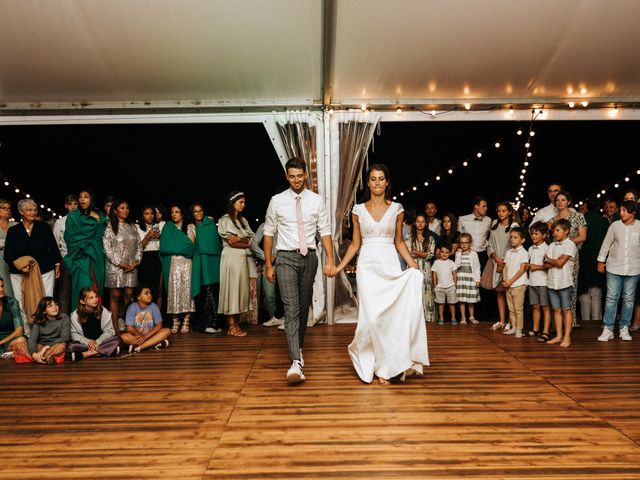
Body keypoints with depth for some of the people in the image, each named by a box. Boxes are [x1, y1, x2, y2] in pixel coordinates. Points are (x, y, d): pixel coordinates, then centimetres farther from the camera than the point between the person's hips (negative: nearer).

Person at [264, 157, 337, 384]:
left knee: (304, 307, 13)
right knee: (291, 307, -13)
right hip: (286, 258, -2)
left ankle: (298, 347, 33)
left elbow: (325, 232, 3)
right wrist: (268, 265, 4)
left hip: (309, 257, 3)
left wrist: (330, 261, -5)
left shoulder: (316, 200, 3)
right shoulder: (277, 201, 1)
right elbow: (268, 233, 5)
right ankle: (296, 362, -18)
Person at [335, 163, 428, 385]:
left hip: (390, 265, 1)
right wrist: (339, 267, 0)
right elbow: (355, 244, 9)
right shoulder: (359, 210, 6)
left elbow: (399, 242, 10)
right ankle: (377, 365, 13)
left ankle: (384, 367, 12)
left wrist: (414, 266, -1)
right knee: (372, 316, -8)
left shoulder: (396, 209, 6)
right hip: (367, 267, 0)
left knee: (391, 316, -4)